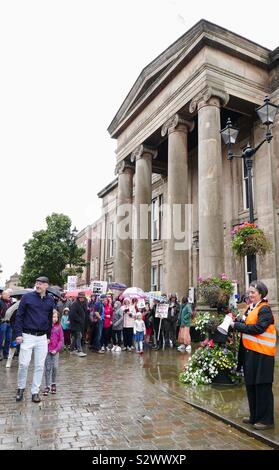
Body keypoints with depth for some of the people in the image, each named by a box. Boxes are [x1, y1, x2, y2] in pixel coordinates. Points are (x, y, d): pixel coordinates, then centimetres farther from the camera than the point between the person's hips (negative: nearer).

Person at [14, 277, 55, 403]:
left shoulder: (50, 300, 4)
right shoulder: (27, 297, -5)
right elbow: (19, 316, -3)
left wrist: (48, 336, 11)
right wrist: (18, 334, -9)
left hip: (42, 337, 3)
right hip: (27, 336, -3)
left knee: (39, 366, 7)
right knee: (24, 364, -1)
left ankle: (35, 391, 20)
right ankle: (21, 388, 24)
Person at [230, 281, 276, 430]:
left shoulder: (265, 309, -14)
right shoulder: (251, 308, 12)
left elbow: (258, 328, -23)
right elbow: (247, 324, 13)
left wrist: (237, 325, -20)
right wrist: (236, 321, -6)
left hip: (262, 353, -8)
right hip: (250, 351, 9)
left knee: (262, 387, 1)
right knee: (251, 385, 15)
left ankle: (266, 419, 14)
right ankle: (255, 416, 29)